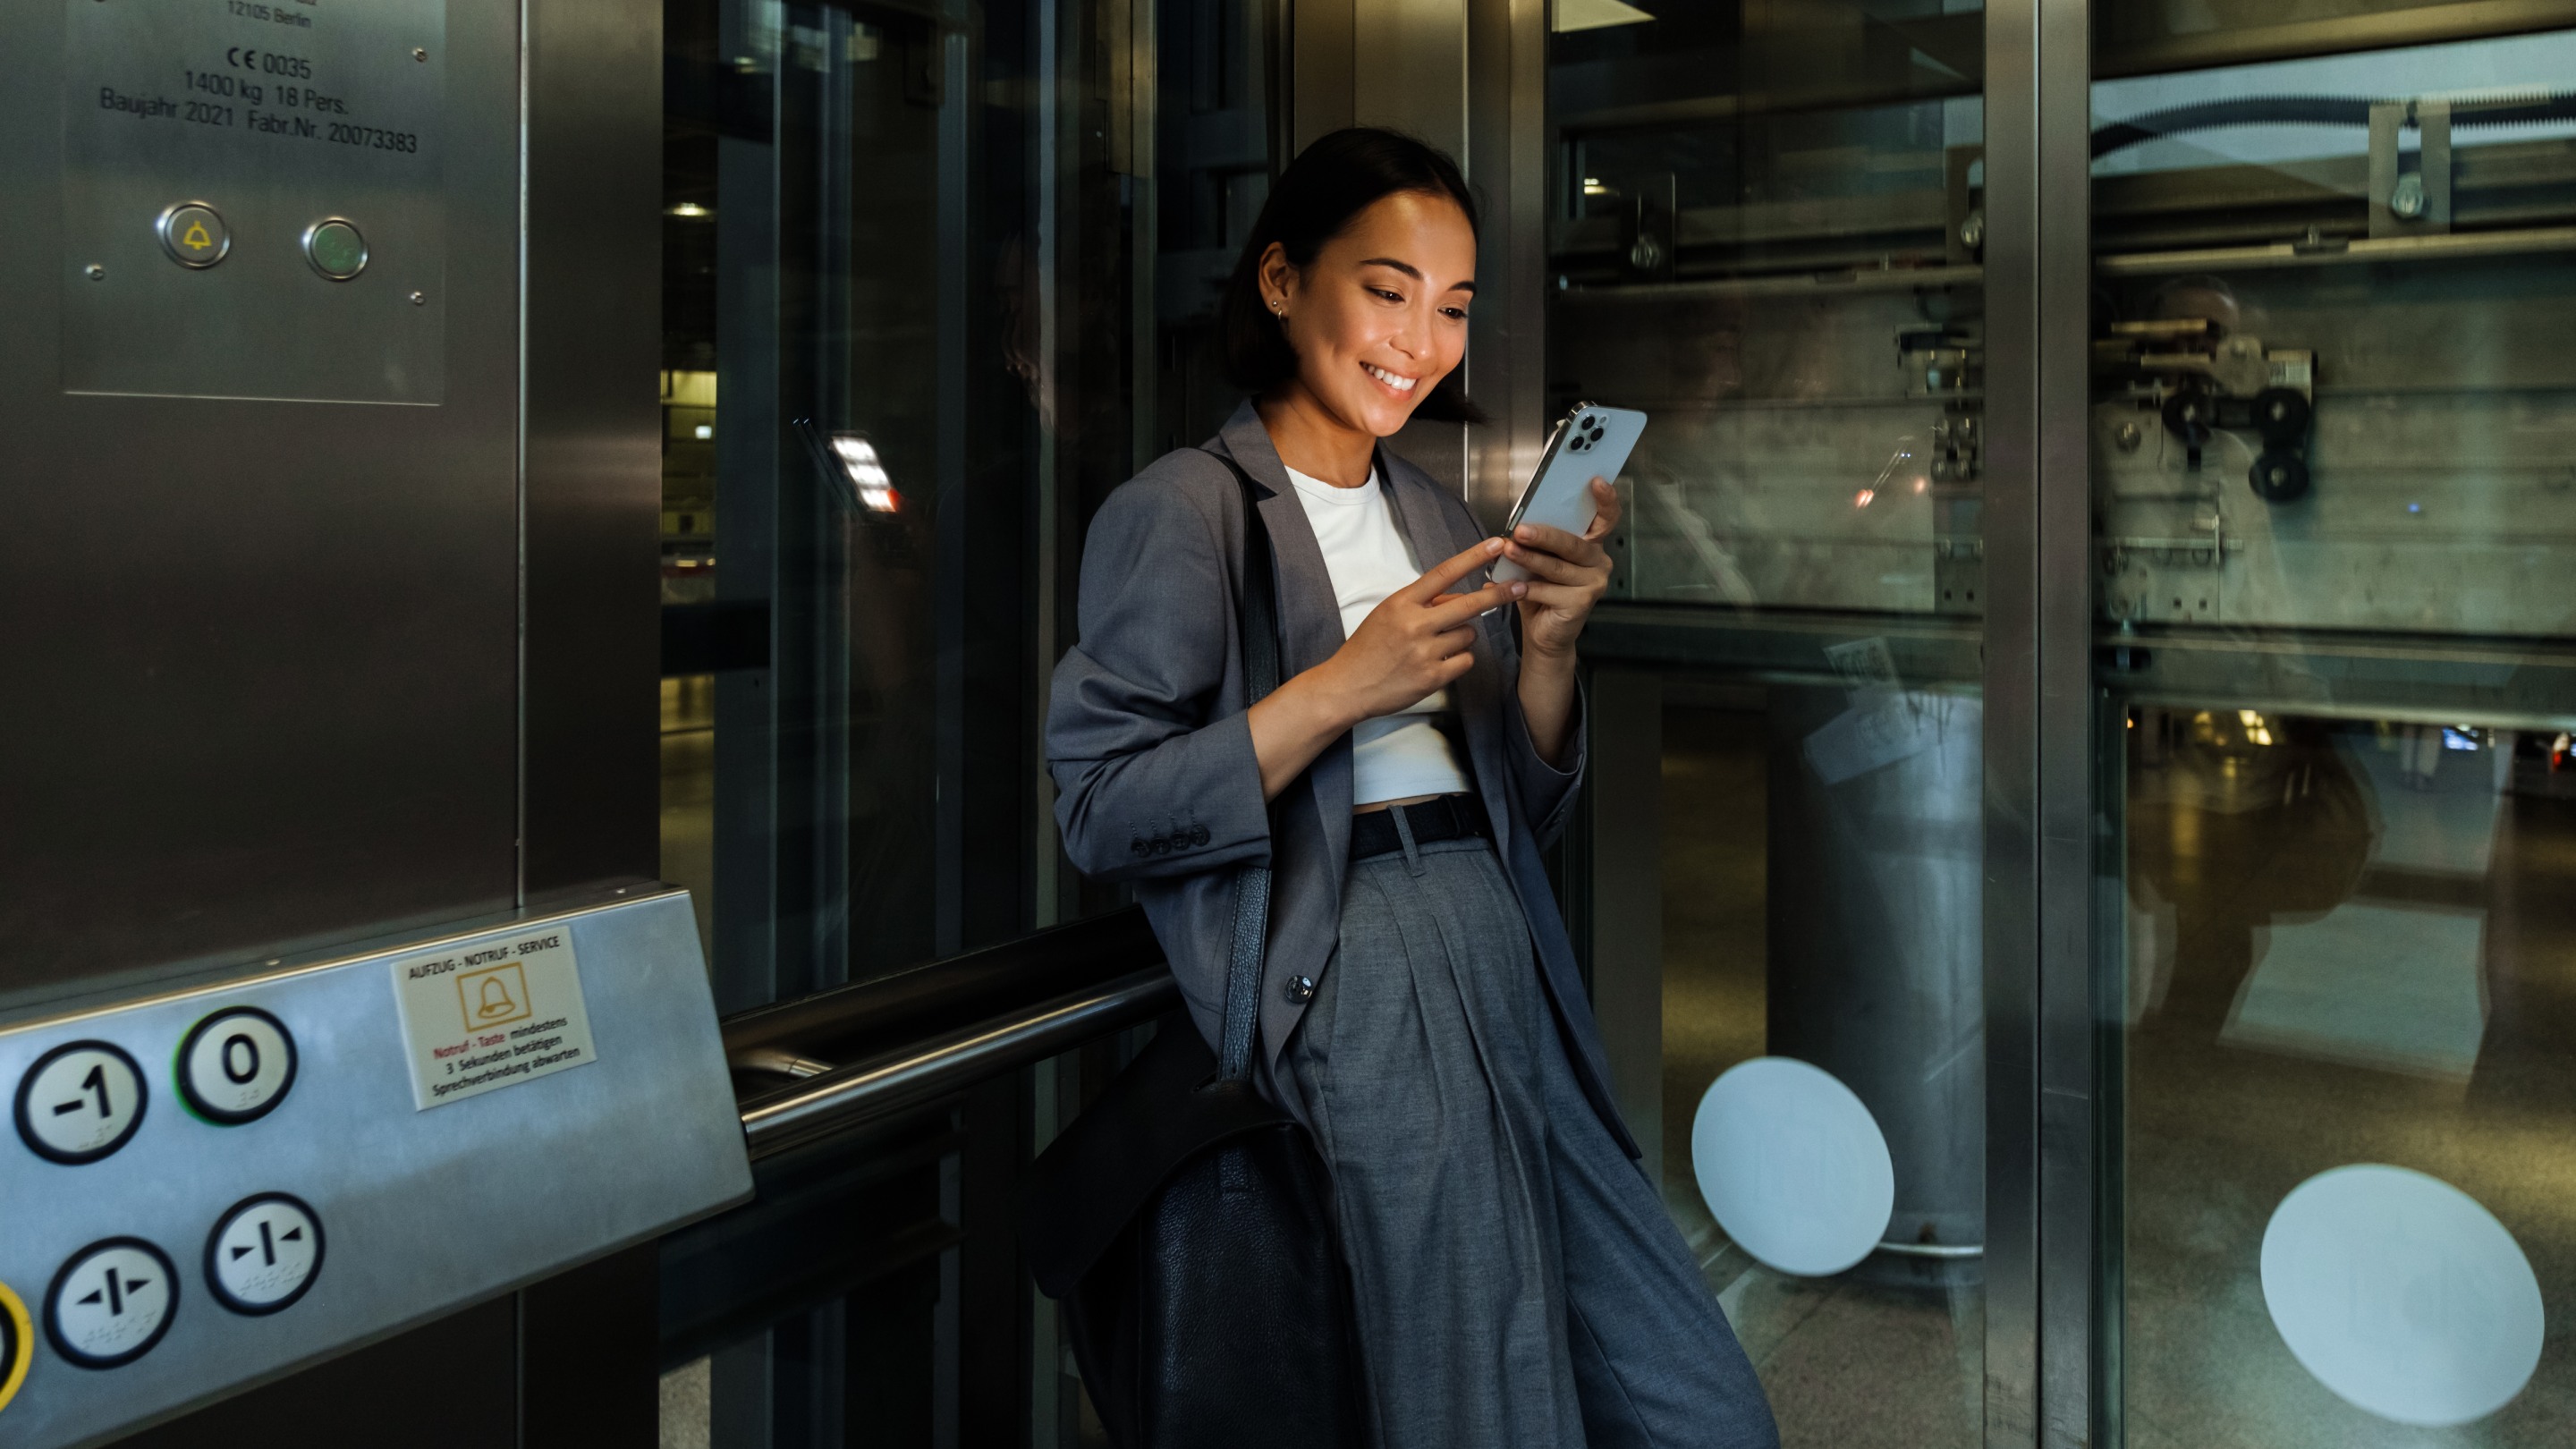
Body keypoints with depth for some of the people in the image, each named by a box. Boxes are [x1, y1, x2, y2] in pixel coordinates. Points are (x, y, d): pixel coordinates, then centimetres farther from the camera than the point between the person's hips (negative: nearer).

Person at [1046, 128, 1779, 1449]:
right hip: (1355, 975, -6)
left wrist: (1547, 645, -1)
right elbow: (1099, 813, -10)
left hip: (1504, 952, 7)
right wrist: (1342, 687, -16)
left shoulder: (1433, 511, 19)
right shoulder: (1182, 507, -1)